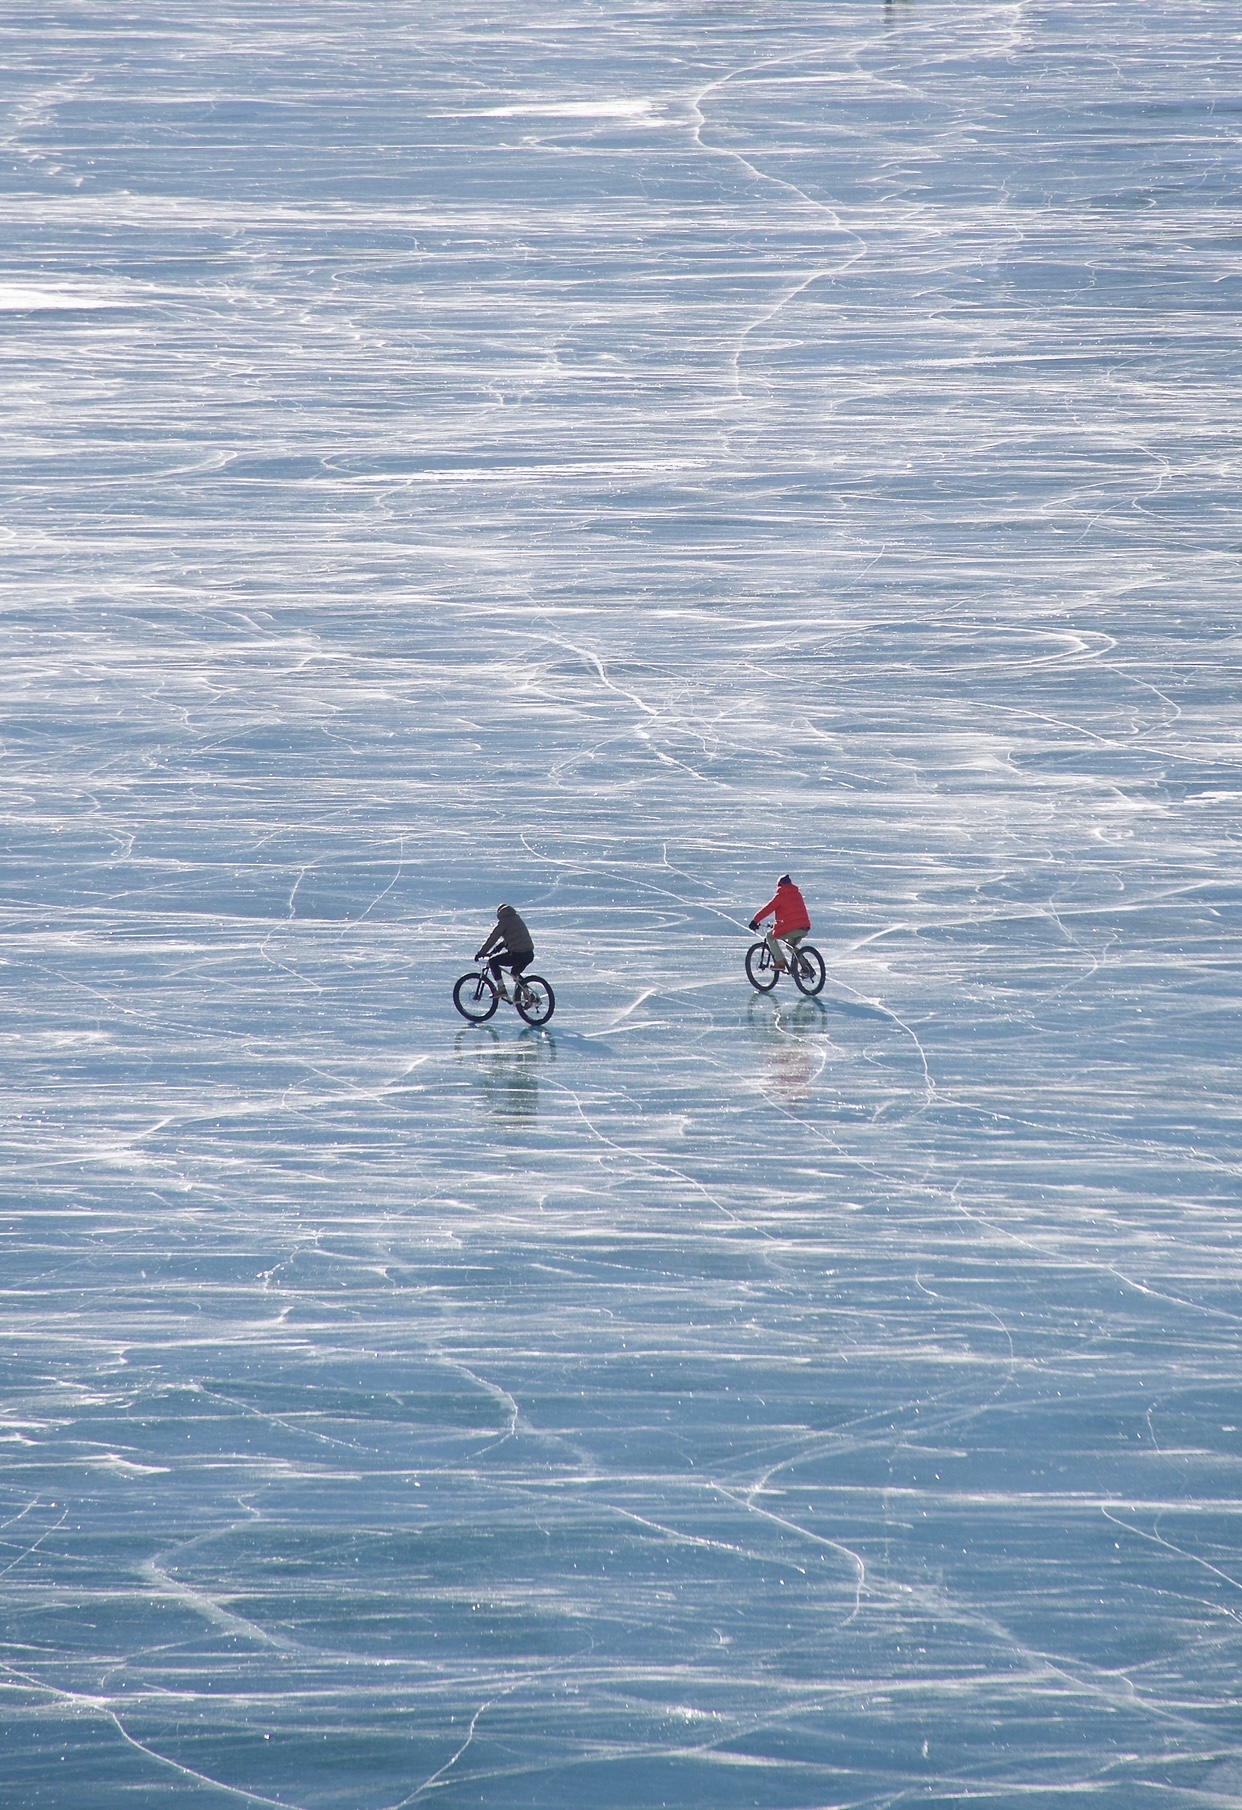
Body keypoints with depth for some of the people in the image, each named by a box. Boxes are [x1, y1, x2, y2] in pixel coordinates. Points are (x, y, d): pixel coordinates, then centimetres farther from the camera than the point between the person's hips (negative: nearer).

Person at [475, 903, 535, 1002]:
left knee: (493, 962, 6)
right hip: (530, 954, 8)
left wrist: (481, 953, 7)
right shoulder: (517, 919, 21)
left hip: (517, 955, -8)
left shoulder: (503, 922, -2)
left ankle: (501, 989, 0)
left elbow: (492, 939, -1)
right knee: (515, 973, 32)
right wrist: (499, 947, 37)